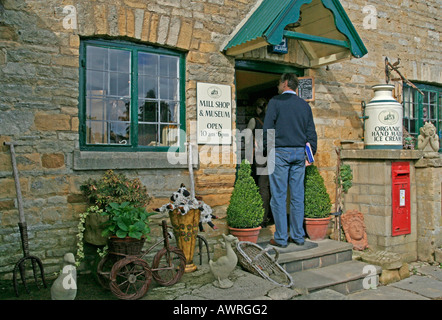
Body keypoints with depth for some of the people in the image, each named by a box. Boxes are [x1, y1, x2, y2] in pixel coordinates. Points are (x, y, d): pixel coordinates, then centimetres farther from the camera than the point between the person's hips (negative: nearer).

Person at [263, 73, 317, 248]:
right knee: (297, 196, 8)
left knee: (279, 196, -1)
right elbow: (311, 132, 12)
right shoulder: (305, 105, 13)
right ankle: (298, 236, 14)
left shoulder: (275, 102, -1)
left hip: (279, 152, -5)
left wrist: (266, 149, 3)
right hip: (299, 153, 5)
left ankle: (281, 238, 3)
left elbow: (268, 129, -6)